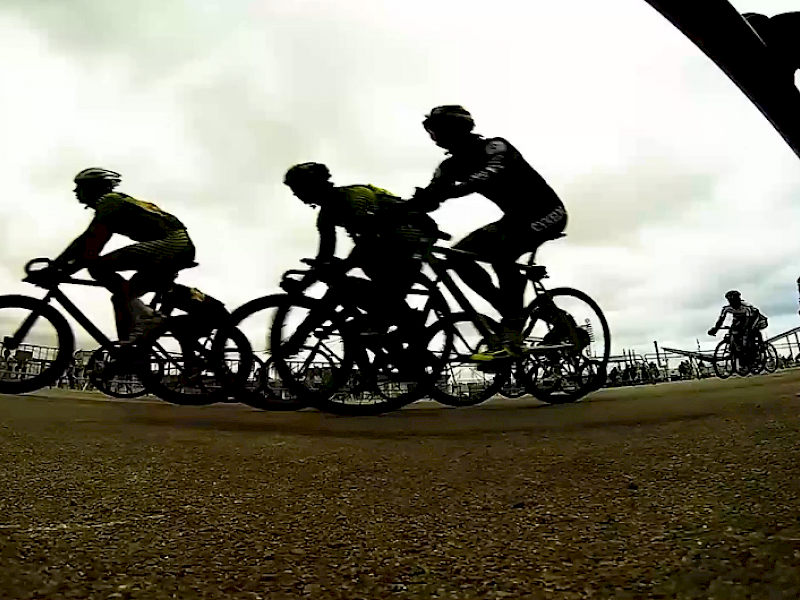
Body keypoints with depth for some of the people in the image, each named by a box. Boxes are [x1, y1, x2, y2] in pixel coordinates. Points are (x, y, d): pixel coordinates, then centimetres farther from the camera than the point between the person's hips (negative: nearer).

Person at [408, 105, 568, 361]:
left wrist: (449, 191, -55)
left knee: (502, 253, -35)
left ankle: (512, 341, -32)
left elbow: (491, 175, -41)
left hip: (546, 212, -8)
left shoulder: (495, 147, -19)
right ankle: (510, 313, -2)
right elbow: (429, 197, -11)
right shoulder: (453, 165, 1)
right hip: (514, 217, 8)